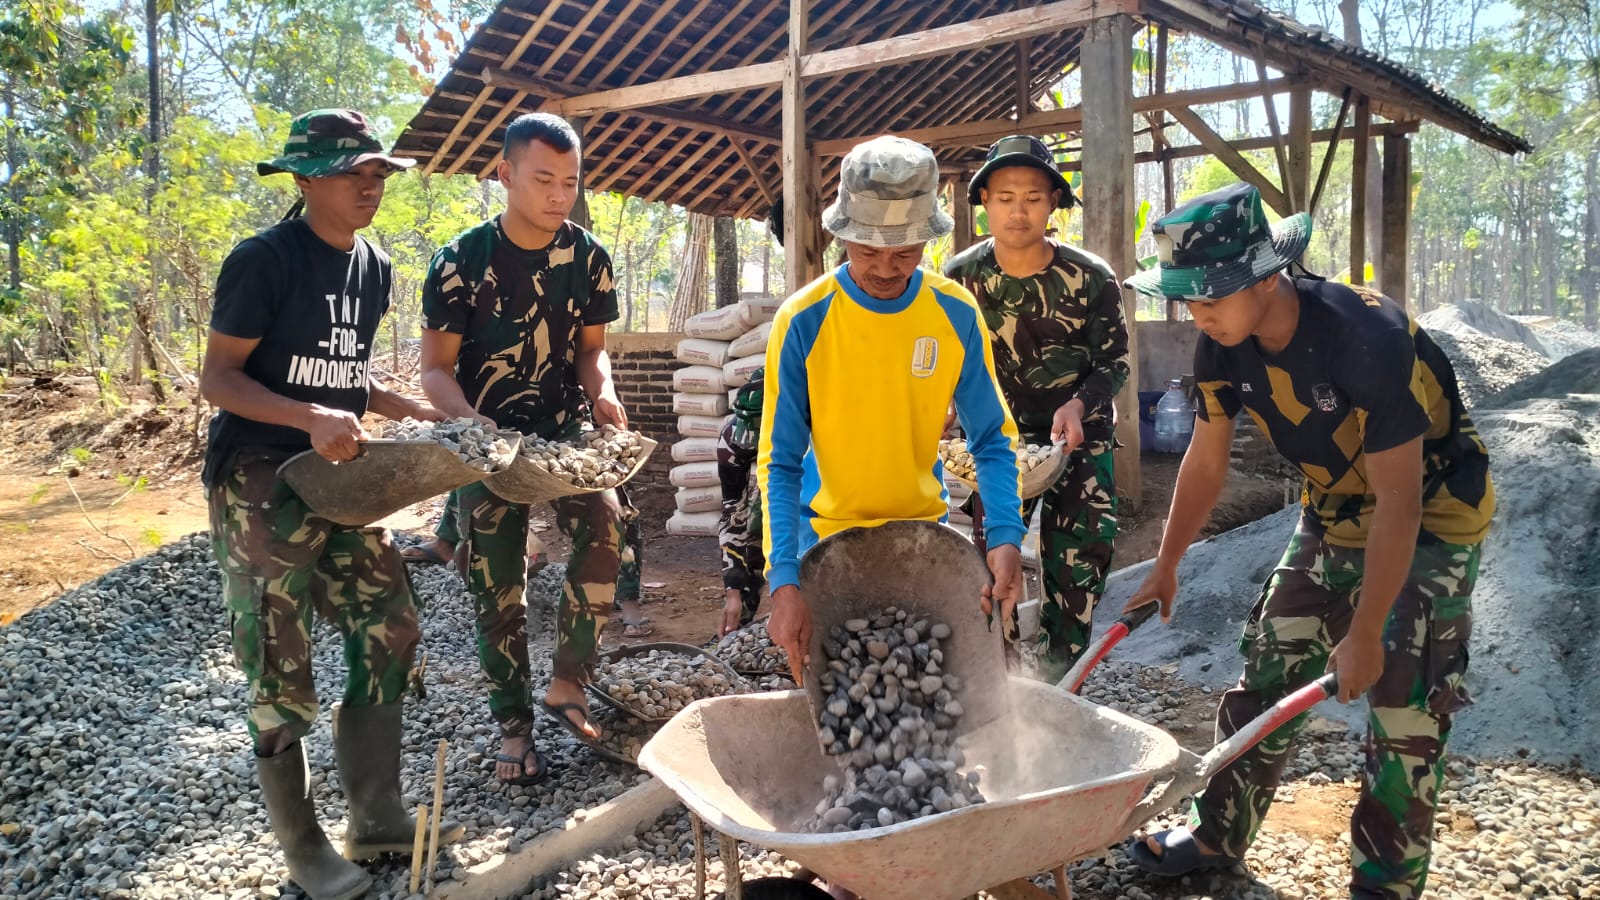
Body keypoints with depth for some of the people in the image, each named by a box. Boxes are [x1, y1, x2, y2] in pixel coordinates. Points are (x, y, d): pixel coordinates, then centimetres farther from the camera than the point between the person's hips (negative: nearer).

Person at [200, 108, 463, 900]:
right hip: (257, 482, -7)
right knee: (280, 671, -2)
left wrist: (422, 415, 5)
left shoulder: (374, 269, 10)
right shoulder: (264, 260, -13)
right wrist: (312, 417, -28)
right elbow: (216, 378, -14)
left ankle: (376, 818, 20)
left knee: (389, 631, 6)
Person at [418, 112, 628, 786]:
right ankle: (513, 723, 20)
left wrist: (604, 396, -13)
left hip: (568, 433, 2)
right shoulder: (462, 261, -10)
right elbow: (436, 369, -8)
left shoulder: (588, 257, -2)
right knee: (497, 589, 2)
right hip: (487, 443, -1)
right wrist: (471, 422, -27)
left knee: (604, 526, -24)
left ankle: (567, 684, -7)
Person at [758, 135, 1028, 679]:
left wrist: (1005, 536, -23)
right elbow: (780, 462, -17)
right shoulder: (802, 322, -18)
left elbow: (992, 440, -6)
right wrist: (784, 581, -28)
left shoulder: (957, 315, -11)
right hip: (829, 531, -2)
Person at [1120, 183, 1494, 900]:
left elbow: (1398, 501, -30)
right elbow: (1205, 459, 0)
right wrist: (1165, 568, 7)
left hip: (1432, 520, -6)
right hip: (1336, 513, 6)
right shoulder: (1222, 346, -14)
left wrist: (1365, 634, -25)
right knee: (1267, 671, 8)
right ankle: (1218, 834, 22)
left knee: (1403, 704, -8)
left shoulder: (1368, 337, -34)